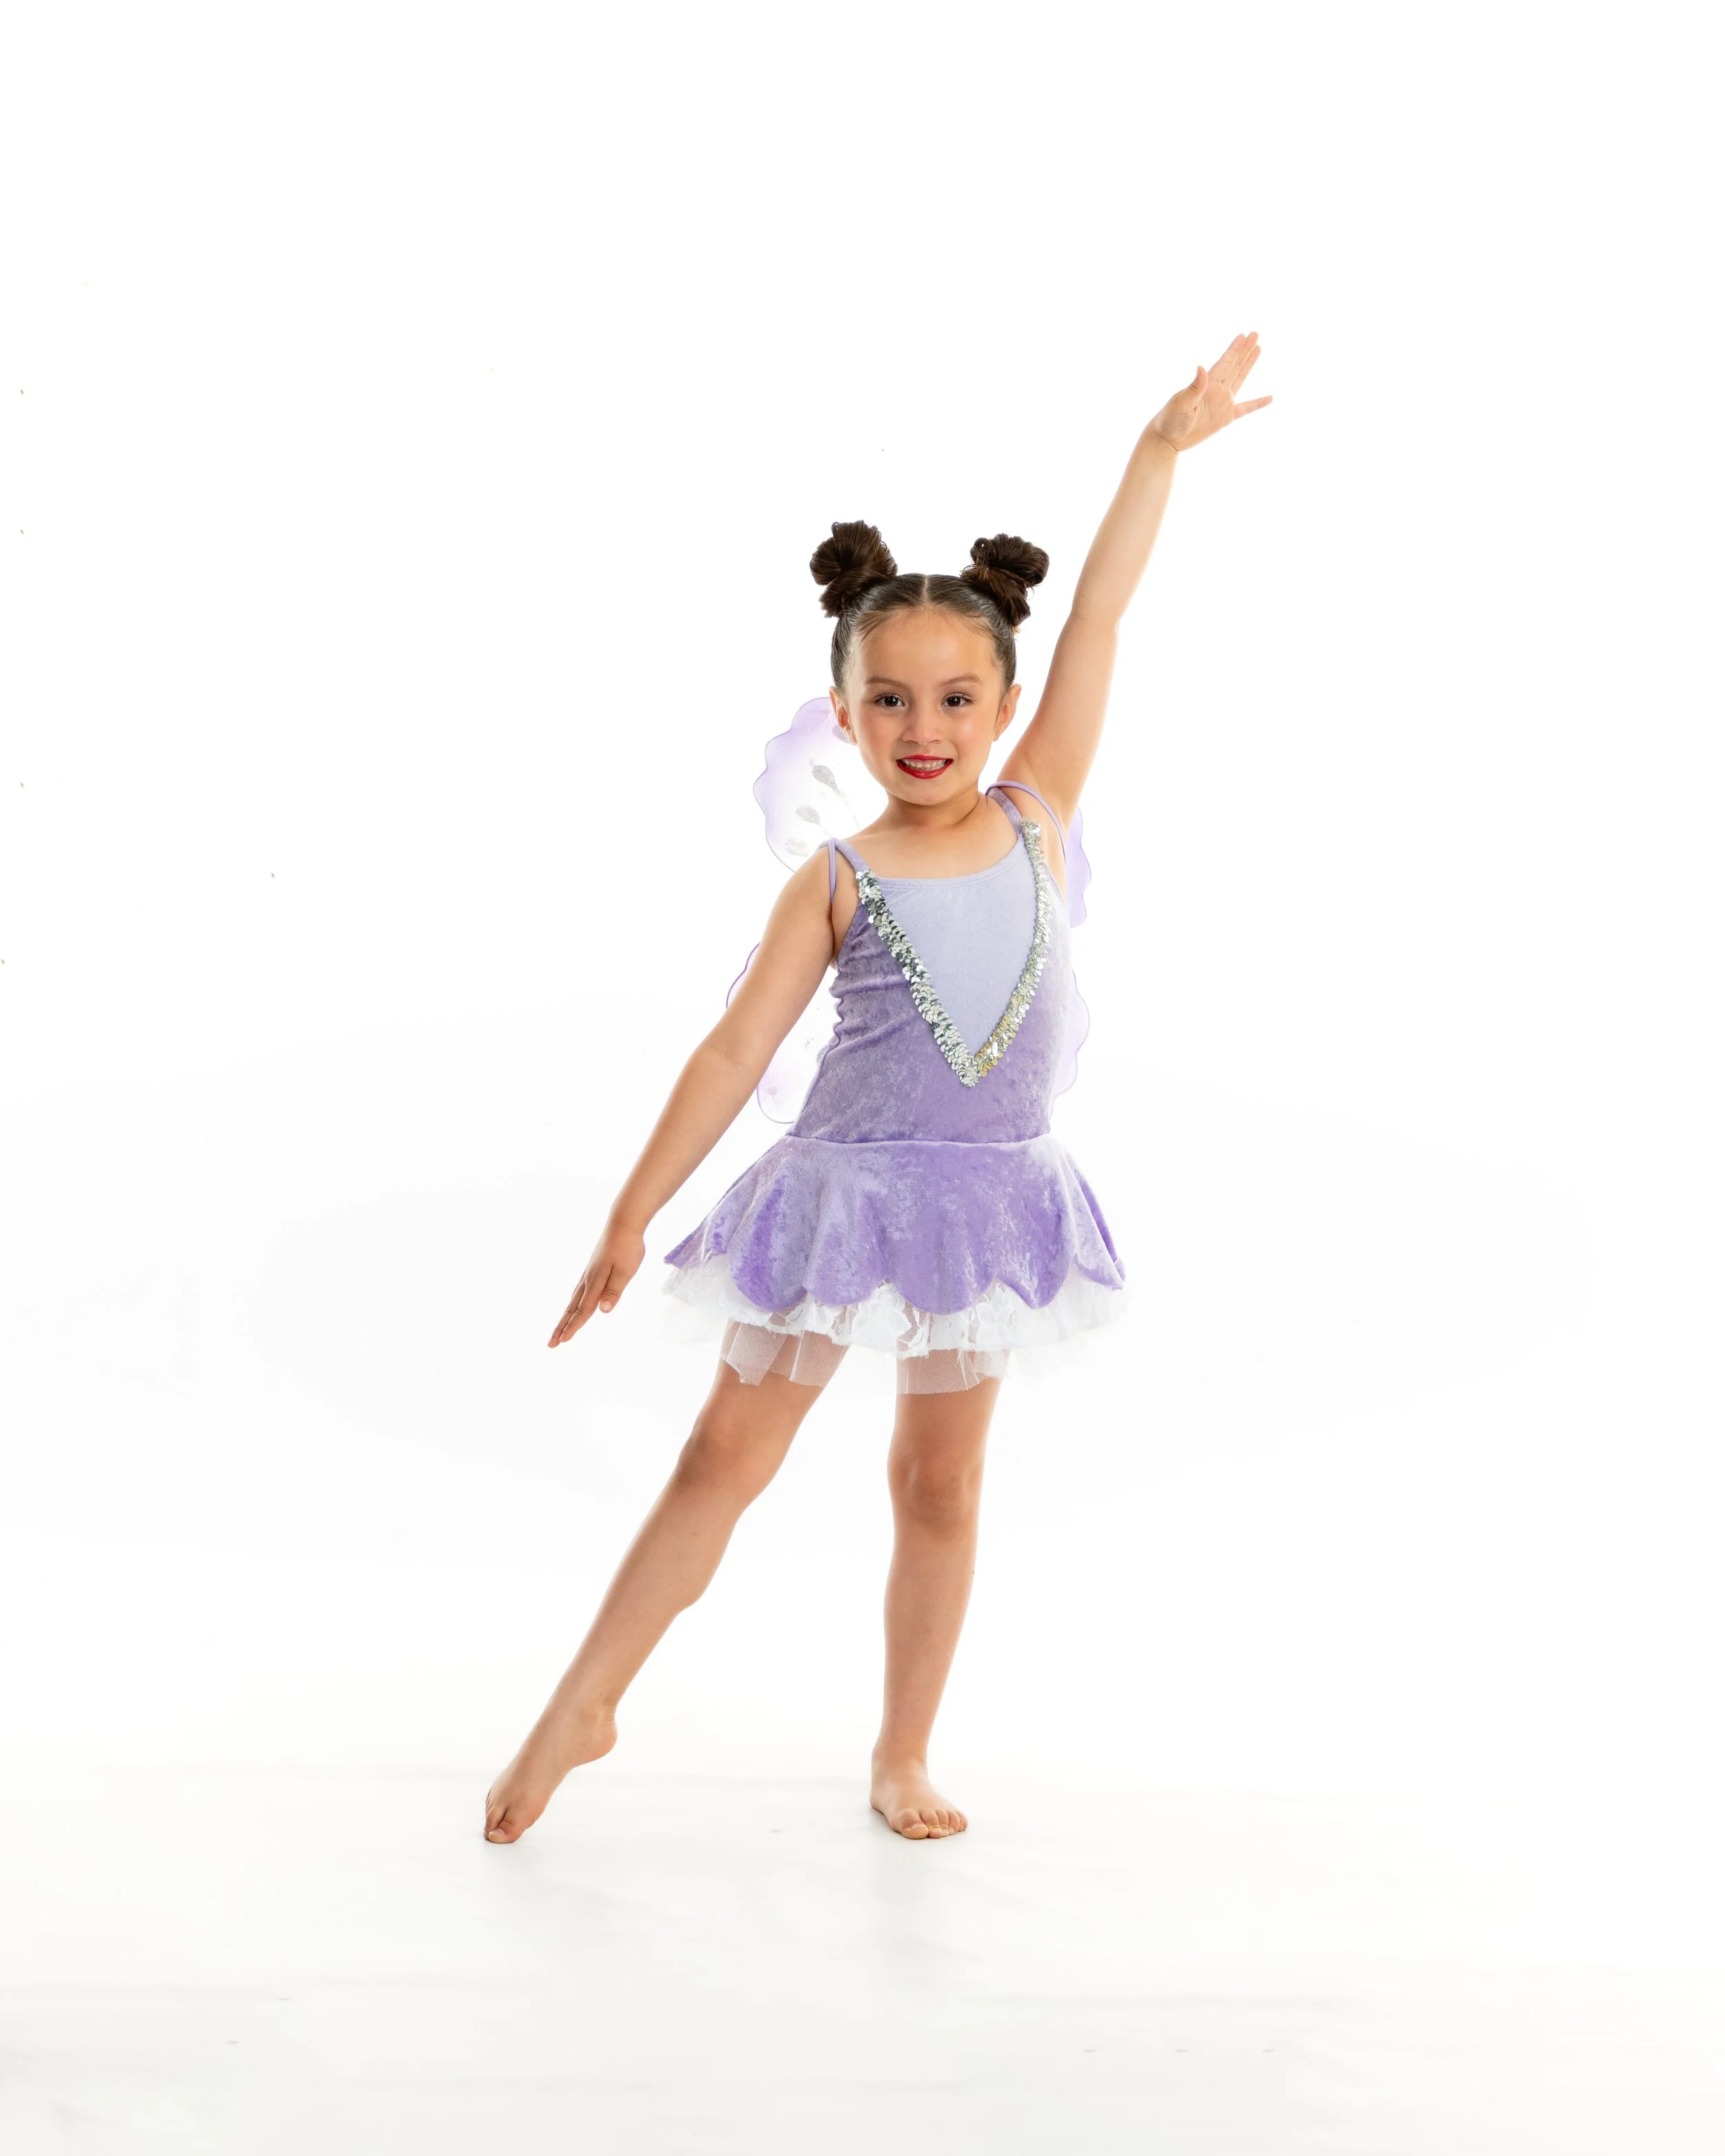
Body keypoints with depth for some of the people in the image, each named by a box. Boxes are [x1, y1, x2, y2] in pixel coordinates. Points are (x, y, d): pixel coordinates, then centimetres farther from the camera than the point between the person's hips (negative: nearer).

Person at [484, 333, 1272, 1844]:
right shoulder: (839, 881, -5)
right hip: (845, 1194, -2)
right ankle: (583, 1711, 18)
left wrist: (1165, 446, 1)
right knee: (725, 1458, 4)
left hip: (987, 1200, 2)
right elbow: (734, 1053, -6)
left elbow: (1099, 618, -1)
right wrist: (629, 1220, -6)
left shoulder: (1038, 818, 1)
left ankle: (903, 1757, 26)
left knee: (940, 1485, 13)